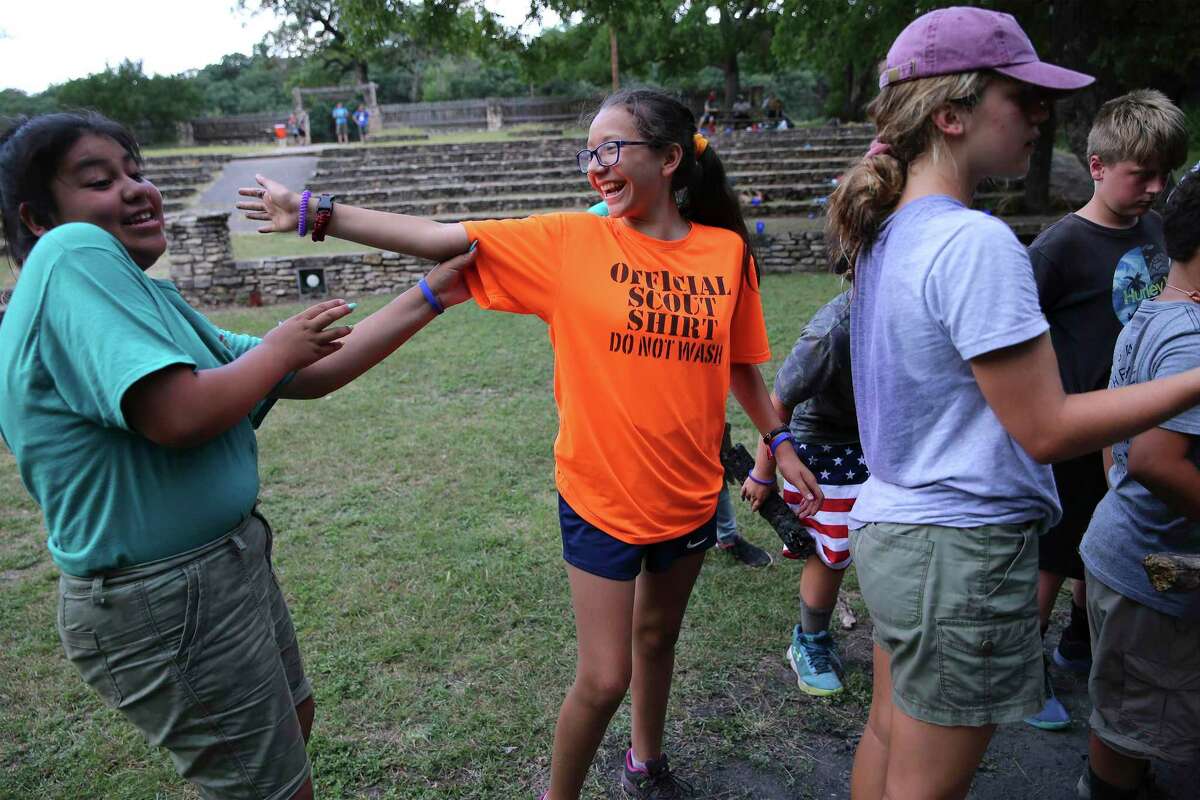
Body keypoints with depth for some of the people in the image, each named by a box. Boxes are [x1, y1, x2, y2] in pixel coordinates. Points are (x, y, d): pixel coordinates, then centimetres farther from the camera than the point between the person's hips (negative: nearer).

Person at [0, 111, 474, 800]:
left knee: (293, 717, 29)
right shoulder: (72, 254, -19)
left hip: (226, 560, 10)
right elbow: (178, 416, -32)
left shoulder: (147, 294, 10)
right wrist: (280, 347, -12)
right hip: (165, 598, -10)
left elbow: (308, 376, 8)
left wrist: (431, 296, 7)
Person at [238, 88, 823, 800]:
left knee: (658, 637, 23)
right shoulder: (572, 241, -9)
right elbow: (440, 237, -12)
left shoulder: (727, 250, -3)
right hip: (602, 495, -3)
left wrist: (779, 440, 14)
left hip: (690, 494, 3)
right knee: (604, 678, 2)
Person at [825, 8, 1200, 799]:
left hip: (892, 526, 9)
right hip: (963, 551, -8)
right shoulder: (977, 242, -21)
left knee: (887, 736, 24)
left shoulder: (891, 232, 6)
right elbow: (1046, 429, -18)